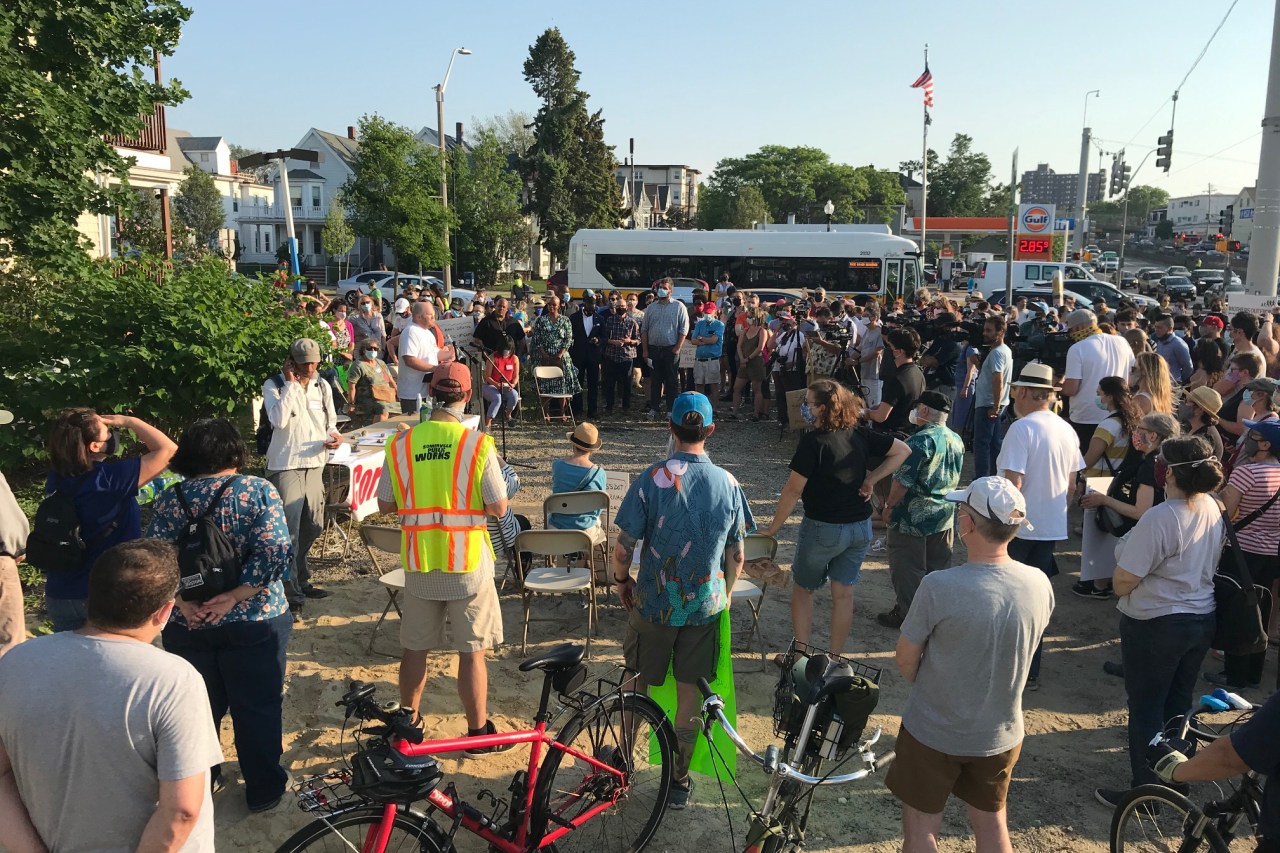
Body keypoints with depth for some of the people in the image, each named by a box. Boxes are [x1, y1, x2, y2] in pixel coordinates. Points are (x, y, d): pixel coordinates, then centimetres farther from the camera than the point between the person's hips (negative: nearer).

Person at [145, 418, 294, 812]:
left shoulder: (169, 499, 0)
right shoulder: (259, 491, -9)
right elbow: (273, 552, -20)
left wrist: (182, 602, -12)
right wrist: (233, 597, -19)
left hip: (187, 625, 3)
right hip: (253, 622, -3)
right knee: (258, 707, 10)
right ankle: (263, 790, 20)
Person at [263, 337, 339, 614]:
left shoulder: (322, 386, 9)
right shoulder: (274, 386, -7)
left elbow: (330, 422, 17)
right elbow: (279, 419, -23)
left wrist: (333, 436, -5)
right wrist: (291, 383, -19)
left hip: (315, 465, 6)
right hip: (285, 467, -6)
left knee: (312, 528, 16)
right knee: (289, 531, -8)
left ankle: (300, 580, 34)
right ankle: (292, 594, -1)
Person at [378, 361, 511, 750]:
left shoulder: (401, 443, -4)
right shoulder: (478, 444, -13)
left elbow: (386, 505, 3)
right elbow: (498, 508, -10)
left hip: (418, 562, 3)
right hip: (468, 563, -3)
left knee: (414, 647, 17)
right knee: (472, 651, 8)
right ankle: (478, 733, 19)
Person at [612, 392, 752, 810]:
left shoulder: (651, 478, -16)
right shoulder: (729, 484, -7)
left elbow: (625, 545, -13)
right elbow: (736, 556, 0)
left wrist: (621, 579, 7)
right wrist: (726, 594, 17)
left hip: (653, 603, -1)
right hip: (705, 606, 2)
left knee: (637, 684, 17)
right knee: (690, 692, 14)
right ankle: (679, 782, 25)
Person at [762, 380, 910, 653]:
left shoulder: (813, 441, -19)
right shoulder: (861, 435, -2)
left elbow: (794, 490, -18)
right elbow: (902, 450, 7)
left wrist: (773, 529, -9)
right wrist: (871, 480, 3)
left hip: (823, 528, -5)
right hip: (860, 527, 5)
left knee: (803, 590, 14)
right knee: (843, 594, 15)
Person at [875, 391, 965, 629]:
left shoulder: (921, 440, -21)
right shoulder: (957, 440, 4)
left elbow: (902, 481, -21)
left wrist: (889, 506, -9)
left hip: (913, 517, -8)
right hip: (945, 516, 8)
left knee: (907, 569, 5)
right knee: (938, 567, 18)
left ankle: (906, 615, 14)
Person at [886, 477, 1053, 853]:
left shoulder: (939, 586, -29)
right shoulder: (1040, 585, -13)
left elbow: (905, 660, -15)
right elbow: (1019, 650, 4)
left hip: (933, 733, -4)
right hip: (1002, 735, 4)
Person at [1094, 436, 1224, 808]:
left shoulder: (1159, 519, -27)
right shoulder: (1213, 509, -1)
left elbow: (1123, 582, -23)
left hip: (1156, 624, -7)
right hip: (1202, 620, 8)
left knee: (1146, 708, 7)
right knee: (1179, 704, 22)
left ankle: (1145, 791, 17)